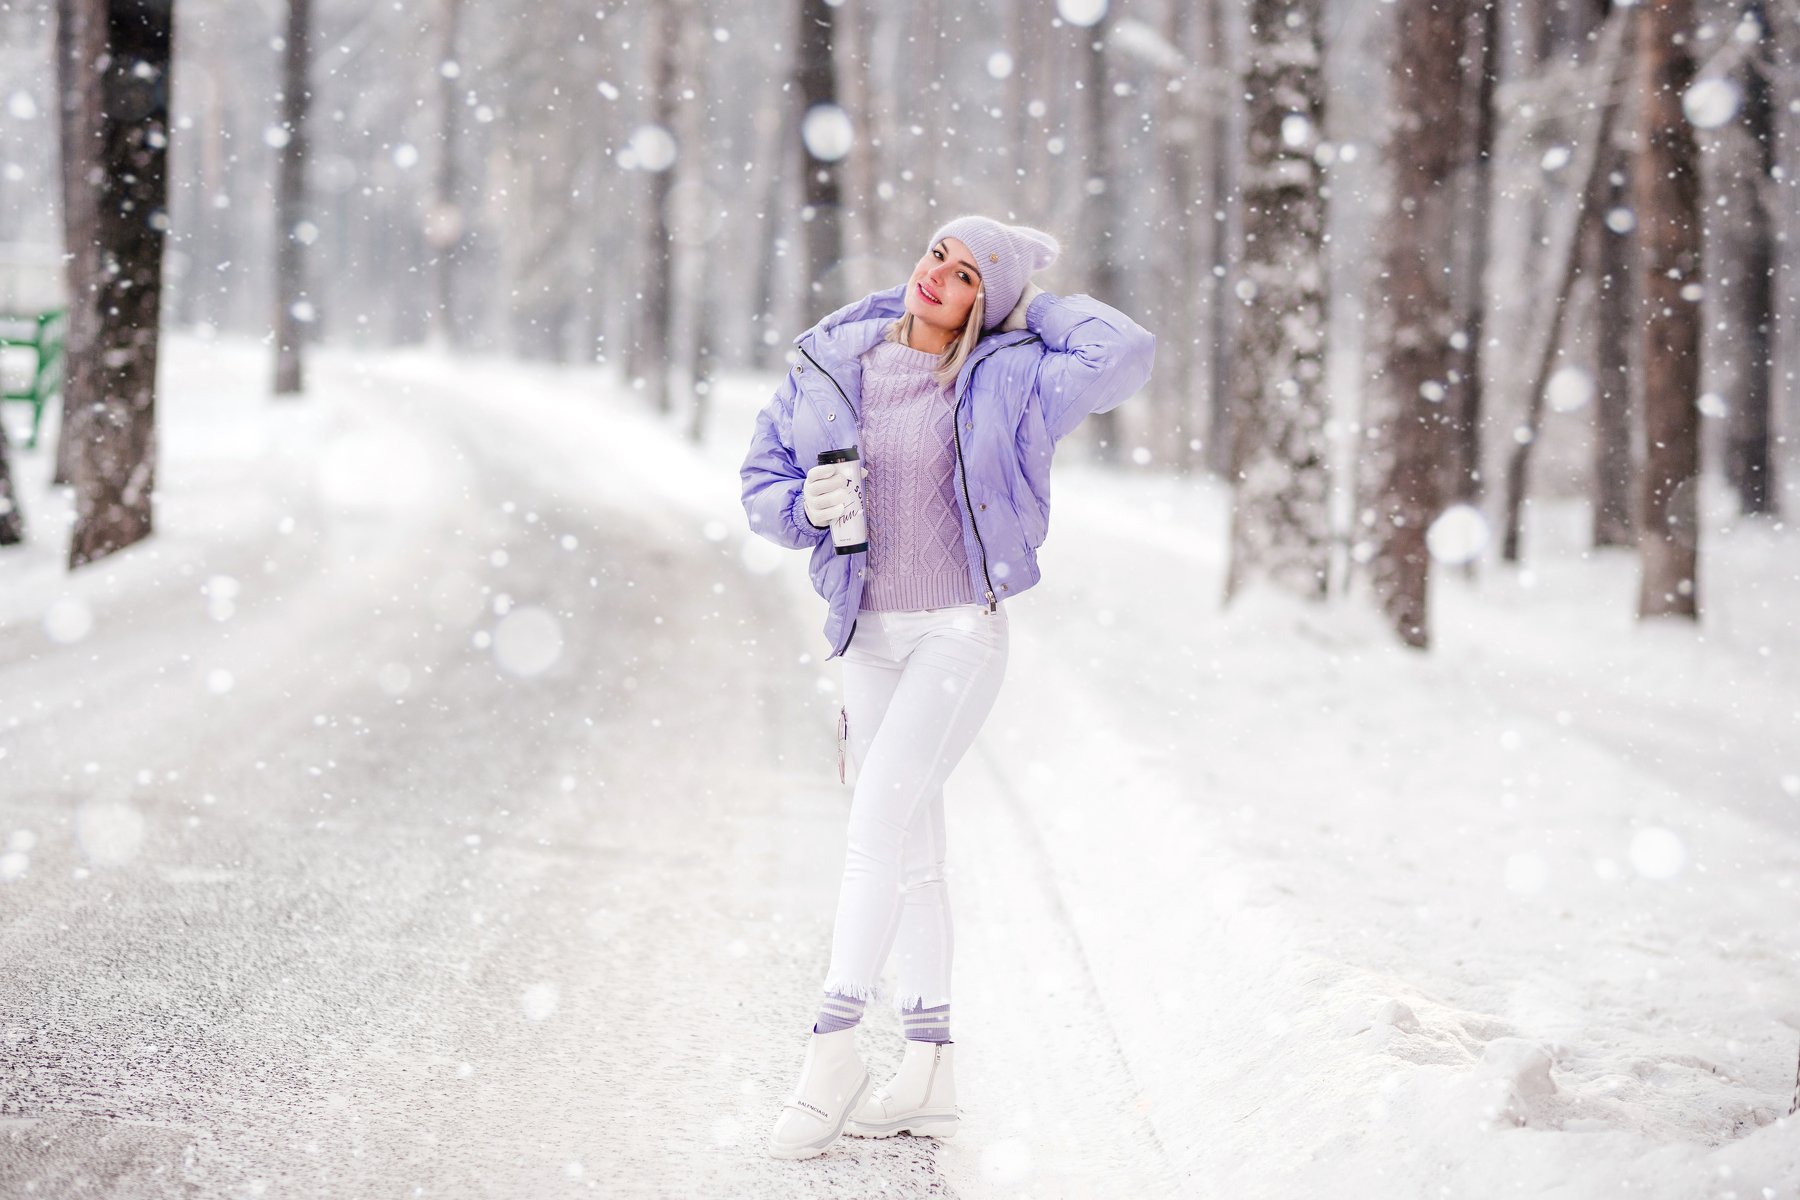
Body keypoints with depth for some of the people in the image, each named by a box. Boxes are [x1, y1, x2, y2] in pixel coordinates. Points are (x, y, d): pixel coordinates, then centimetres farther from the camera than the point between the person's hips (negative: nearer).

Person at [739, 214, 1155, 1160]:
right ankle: (929, 1072, 14)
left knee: (878, 824, -18)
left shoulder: (1006, 379, -5)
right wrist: (805, 506, -12)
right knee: (911, 850, 8)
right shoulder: (835, 365, 4)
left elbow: (1125, 354, -17)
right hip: (869, 633, 4)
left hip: (963, 630, -4)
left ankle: (832, 1047, -16)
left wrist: (1027, 308, -5)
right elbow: (763, 476, 10)